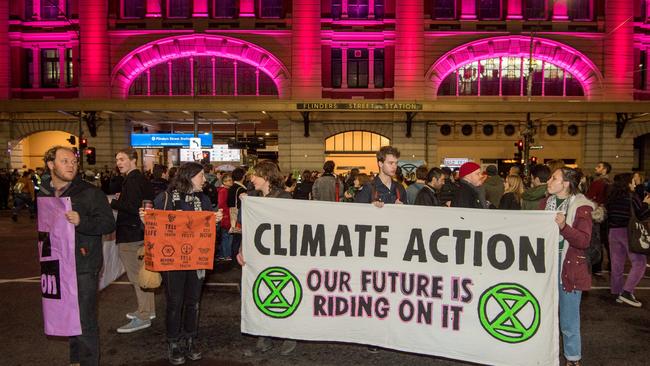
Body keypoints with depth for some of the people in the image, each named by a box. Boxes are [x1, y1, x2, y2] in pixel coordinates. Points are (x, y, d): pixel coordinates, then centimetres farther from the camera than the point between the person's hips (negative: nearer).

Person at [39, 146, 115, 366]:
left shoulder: (90, 193, -9)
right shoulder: (43, 194, 9)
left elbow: (109, 223, -14)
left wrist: (82, 222, -30)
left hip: (84, 267, -6)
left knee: (85, 322, -2)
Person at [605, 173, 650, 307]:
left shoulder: (611, 198, 8)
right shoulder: (631, 196, -9)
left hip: (613, 232, 6)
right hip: (628, 232, -6)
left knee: (617, 264, 11)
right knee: (639, 262, 0)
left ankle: (617, 292, 17)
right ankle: (626, 292, -8)